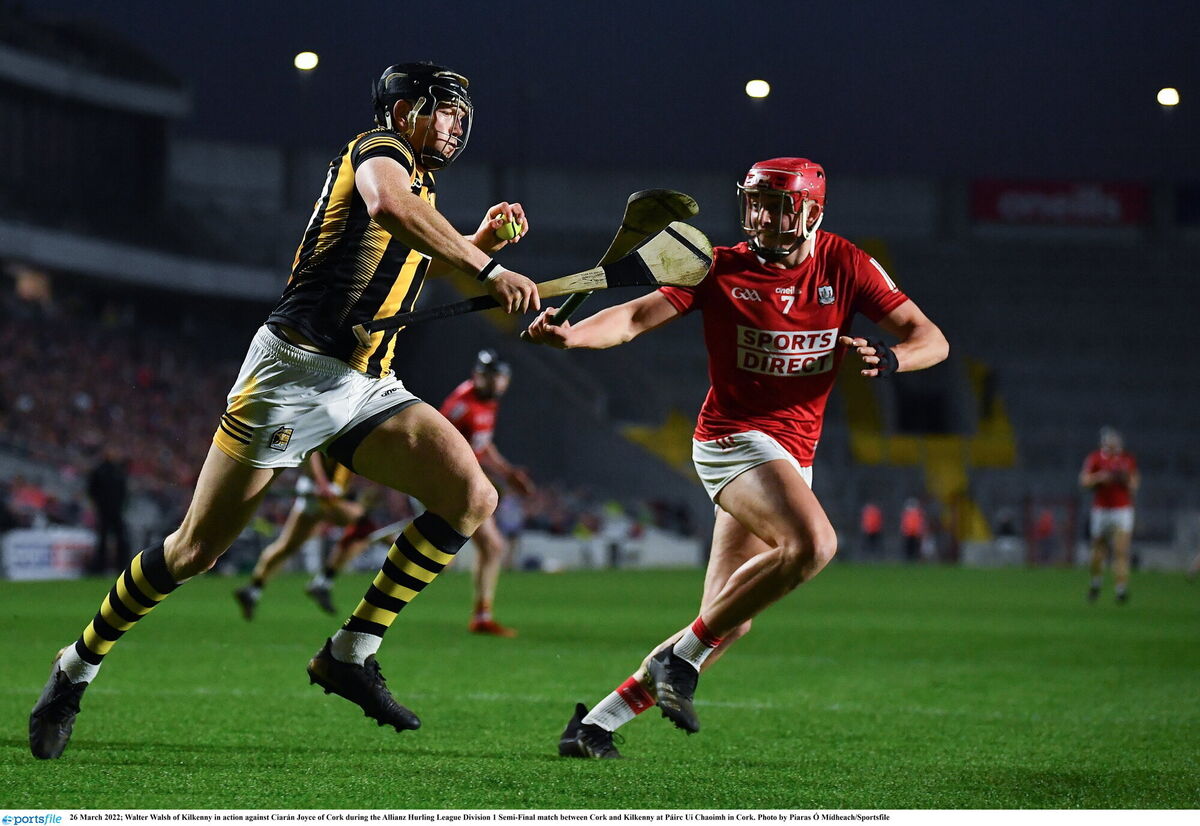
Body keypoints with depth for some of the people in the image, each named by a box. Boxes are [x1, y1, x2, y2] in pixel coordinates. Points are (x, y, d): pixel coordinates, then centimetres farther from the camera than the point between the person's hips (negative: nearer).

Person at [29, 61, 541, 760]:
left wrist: (480, 241, 23)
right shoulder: (380, 148, -5)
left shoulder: (423, 184, 21)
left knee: (472, 497, -14)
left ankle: (353, 652, -8)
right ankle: (79, 665, 15)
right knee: (197, 549, -4)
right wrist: (489, 270, -31)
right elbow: (388, 206, -31)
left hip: (369, 389, 8)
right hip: (297, 367, -8)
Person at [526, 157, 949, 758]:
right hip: (735, 434, -5)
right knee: (812, 542, -31)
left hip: (792, 457, 5)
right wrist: (568, 334, -32)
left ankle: (595, 724, 10)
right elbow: (639, 315, -14)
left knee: (729, 622, 2)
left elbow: (931, 340, 2)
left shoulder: (843, 265, 4)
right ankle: (682, 658, -20)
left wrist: (887, 359, -21)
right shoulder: (721, 268, -3)